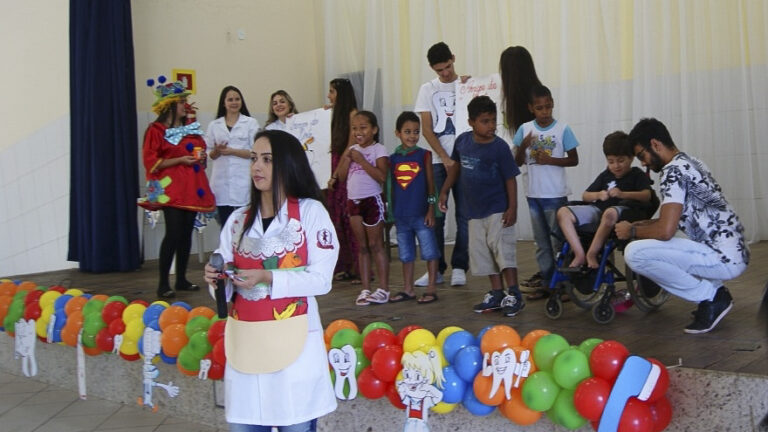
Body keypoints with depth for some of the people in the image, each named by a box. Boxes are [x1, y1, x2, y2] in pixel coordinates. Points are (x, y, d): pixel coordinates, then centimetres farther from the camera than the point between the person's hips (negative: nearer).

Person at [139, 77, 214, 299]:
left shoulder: (190, 127, 15)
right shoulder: (156, 130, -5)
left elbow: (200, 148, 29)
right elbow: (151, 161, -10)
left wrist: (201, 157, 6)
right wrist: (181, 160, -16)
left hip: (192, 187, 7)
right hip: (171, 187, -7)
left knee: (187, 232, 8)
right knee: (174, 233, -13)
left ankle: (182, 279, 17)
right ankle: (163, 284, -8)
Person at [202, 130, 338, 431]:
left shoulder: (310, 211, -3)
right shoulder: (238, 219, 11)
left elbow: (321, 279, -10)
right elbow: (227, 284, 12)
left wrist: (268, 278, -20)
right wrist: (215, 278, -10)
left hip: (292, 339, -4)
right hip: (243, 341, 4)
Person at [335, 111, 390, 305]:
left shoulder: (378, 149, -7)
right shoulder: (352, 150, 11)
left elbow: (381, 176, -20)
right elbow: (341, 176, 7)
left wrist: (361, 160, -18)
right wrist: (347, 158, -6)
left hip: (372, 200, -6)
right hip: (353, 201, 6)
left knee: (375, 245, -3)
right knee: (362, 247, 9)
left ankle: (383, 289, 1)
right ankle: (366, 289, 12)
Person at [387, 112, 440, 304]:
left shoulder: (424, 155, -2)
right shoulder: (393, 158, 5)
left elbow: (430, 183, -2)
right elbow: (391, 186, 10)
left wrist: (431, 209, -7)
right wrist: (391, 212, 10)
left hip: (421, 213, -3)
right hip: (401, 214, 3)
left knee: (429, 251, 0)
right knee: (405, 253, 13)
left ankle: (431, 288, 8)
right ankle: (407, 289, 23)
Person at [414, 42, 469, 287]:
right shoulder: (428, 90, 9)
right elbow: (426, 130, 3)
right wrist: (445, 158, -6)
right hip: (438, 161, 1)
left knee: (463, 215, 0)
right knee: (435, 215, 0)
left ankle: (459, 267, 7)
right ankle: (436, 268, 8)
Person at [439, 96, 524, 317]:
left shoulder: (499, 147, -14)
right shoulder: (462, 141, -1)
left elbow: (510, 178, -12)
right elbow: (455, 166, 16)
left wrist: (512, 208, -17)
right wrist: (444, 191, 17)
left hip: (498, 209, -6)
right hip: (475, 209, 6)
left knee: (503, 249, -9)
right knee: (482, 253, 9)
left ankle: (514, 296, -3)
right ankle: (496, 294, 19)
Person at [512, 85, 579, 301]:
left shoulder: (562, 129, -5)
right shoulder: (525, 129, 3)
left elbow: (574, 159, -2)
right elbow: (517, 162, 5)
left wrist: (550, 160, -16)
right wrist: (523, 146, -14)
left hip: (556, 194, -4)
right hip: (534, 193, 4)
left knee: (558, 239, 0)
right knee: (541, 241, 11)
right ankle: (546, 283, 19)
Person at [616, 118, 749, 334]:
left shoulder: (673, 171, -15)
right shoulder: (691, 163, 16)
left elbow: (666, 231, -21)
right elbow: (677, 218, 27)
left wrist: (632, 231, -3)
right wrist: (644, 224, 16)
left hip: (723, 259, -10)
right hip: (735, 252, 10)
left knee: (635, 253, -20)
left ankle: (711, 297, -7)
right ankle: (714, 291, 12)